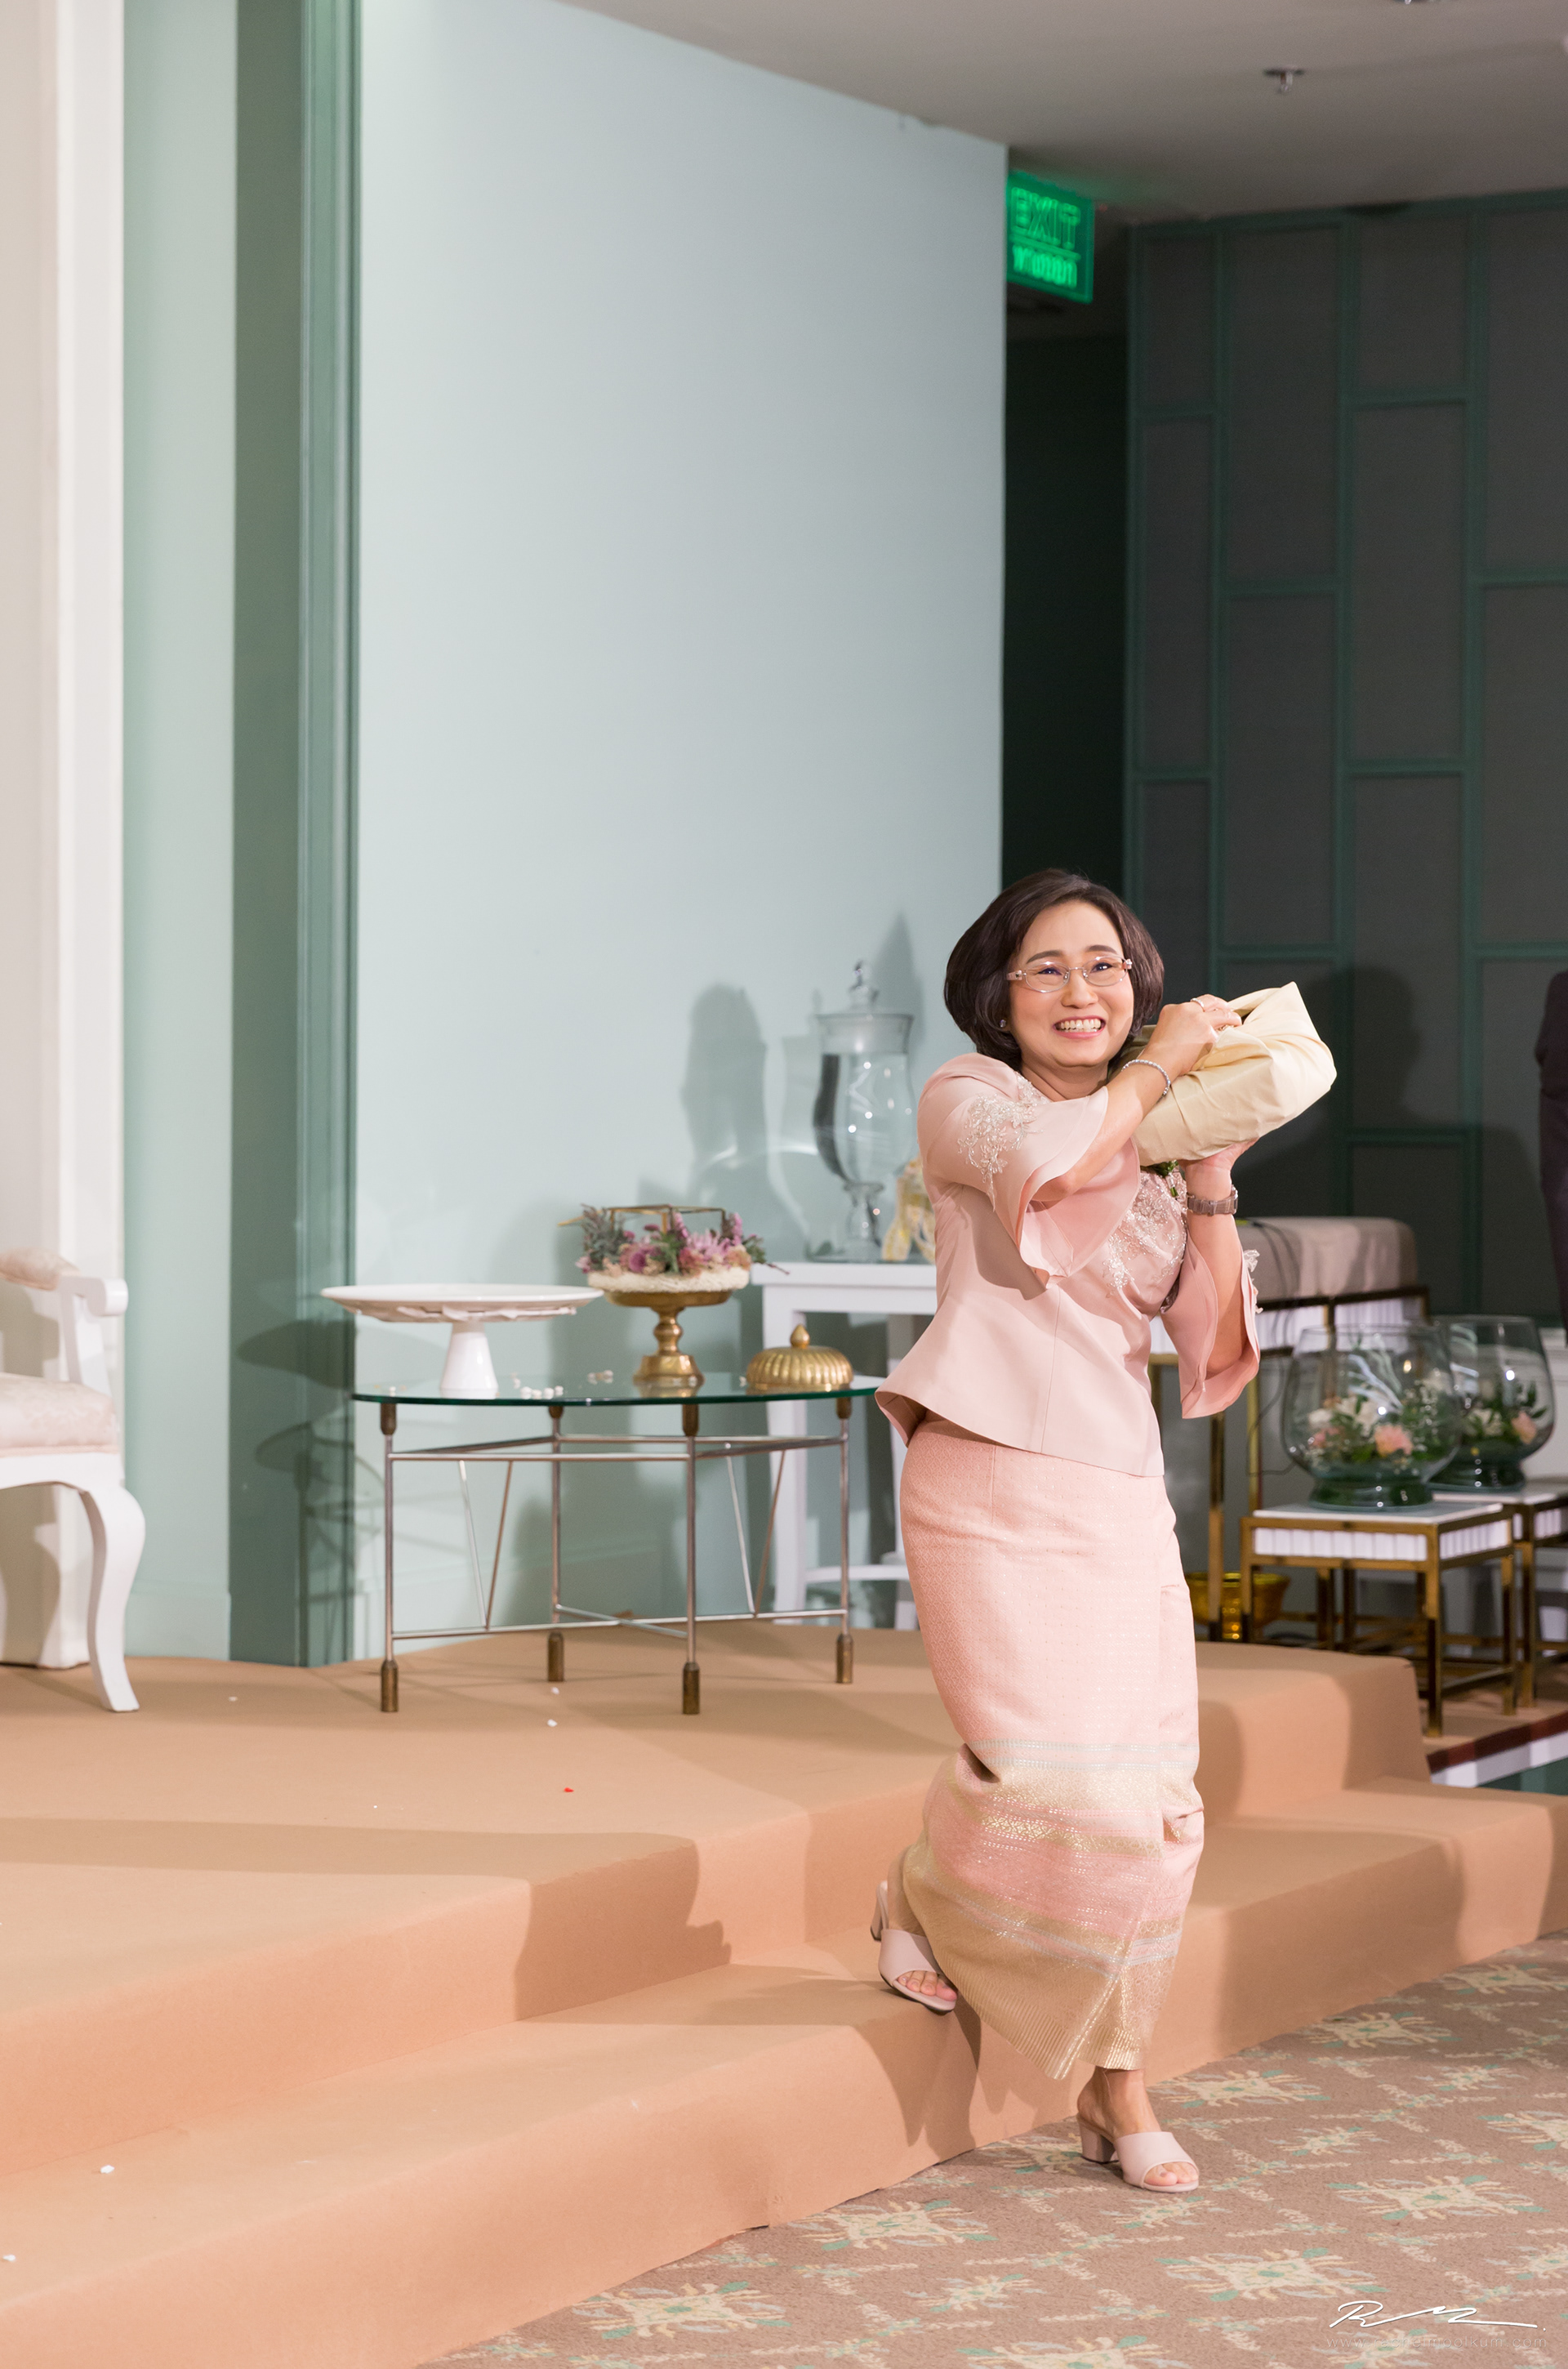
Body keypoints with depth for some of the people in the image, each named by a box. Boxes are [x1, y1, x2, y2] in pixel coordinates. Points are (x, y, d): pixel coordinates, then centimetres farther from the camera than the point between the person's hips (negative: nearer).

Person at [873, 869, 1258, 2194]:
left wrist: (1213, 1183, 3)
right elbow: (1049, 1159, -20)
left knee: (1146, 1803, 0)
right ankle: (919, 1903, 17)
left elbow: (1218, 1350, 11)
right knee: (1053, 1773, -16)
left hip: (1121, 1500, 5)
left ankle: (1117, 2090, 13)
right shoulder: (969, 1099, 5)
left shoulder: (1157, 1162, 19)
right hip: (990, 1485, -5)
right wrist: (1161, 1066, -8)